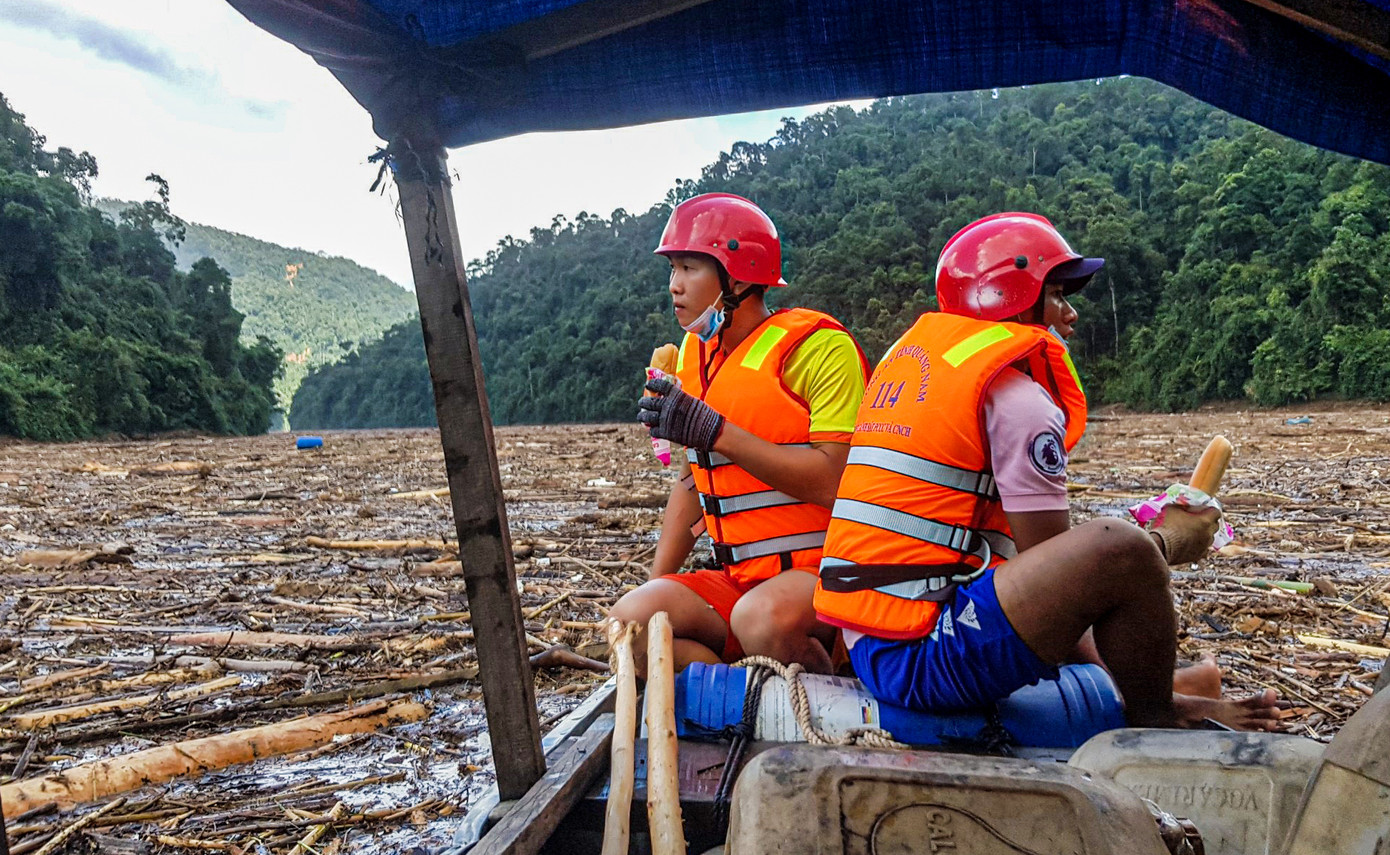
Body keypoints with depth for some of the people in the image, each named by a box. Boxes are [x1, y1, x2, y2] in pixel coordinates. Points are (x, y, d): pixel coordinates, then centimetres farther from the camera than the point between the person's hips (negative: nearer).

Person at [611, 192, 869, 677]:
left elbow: (835, 483, -20)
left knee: (764, 617, -36)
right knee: (632, 620, -17)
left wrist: (715, 431, -22)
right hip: (740, 578, 7)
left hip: (823, 568, -6)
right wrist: (657, 585, 11)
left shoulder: (817, 346, -10)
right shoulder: (697, 353, 13)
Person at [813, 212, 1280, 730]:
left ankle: (1139, 692, 35)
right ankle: (1153, 720, 7)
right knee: (1120, 549, -17)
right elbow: (1053, 560, -9)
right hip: (922, 658, -10)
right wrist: (1171, 541, 8)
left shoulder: (906, 357, 15)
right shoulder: (1019, 395, -11)